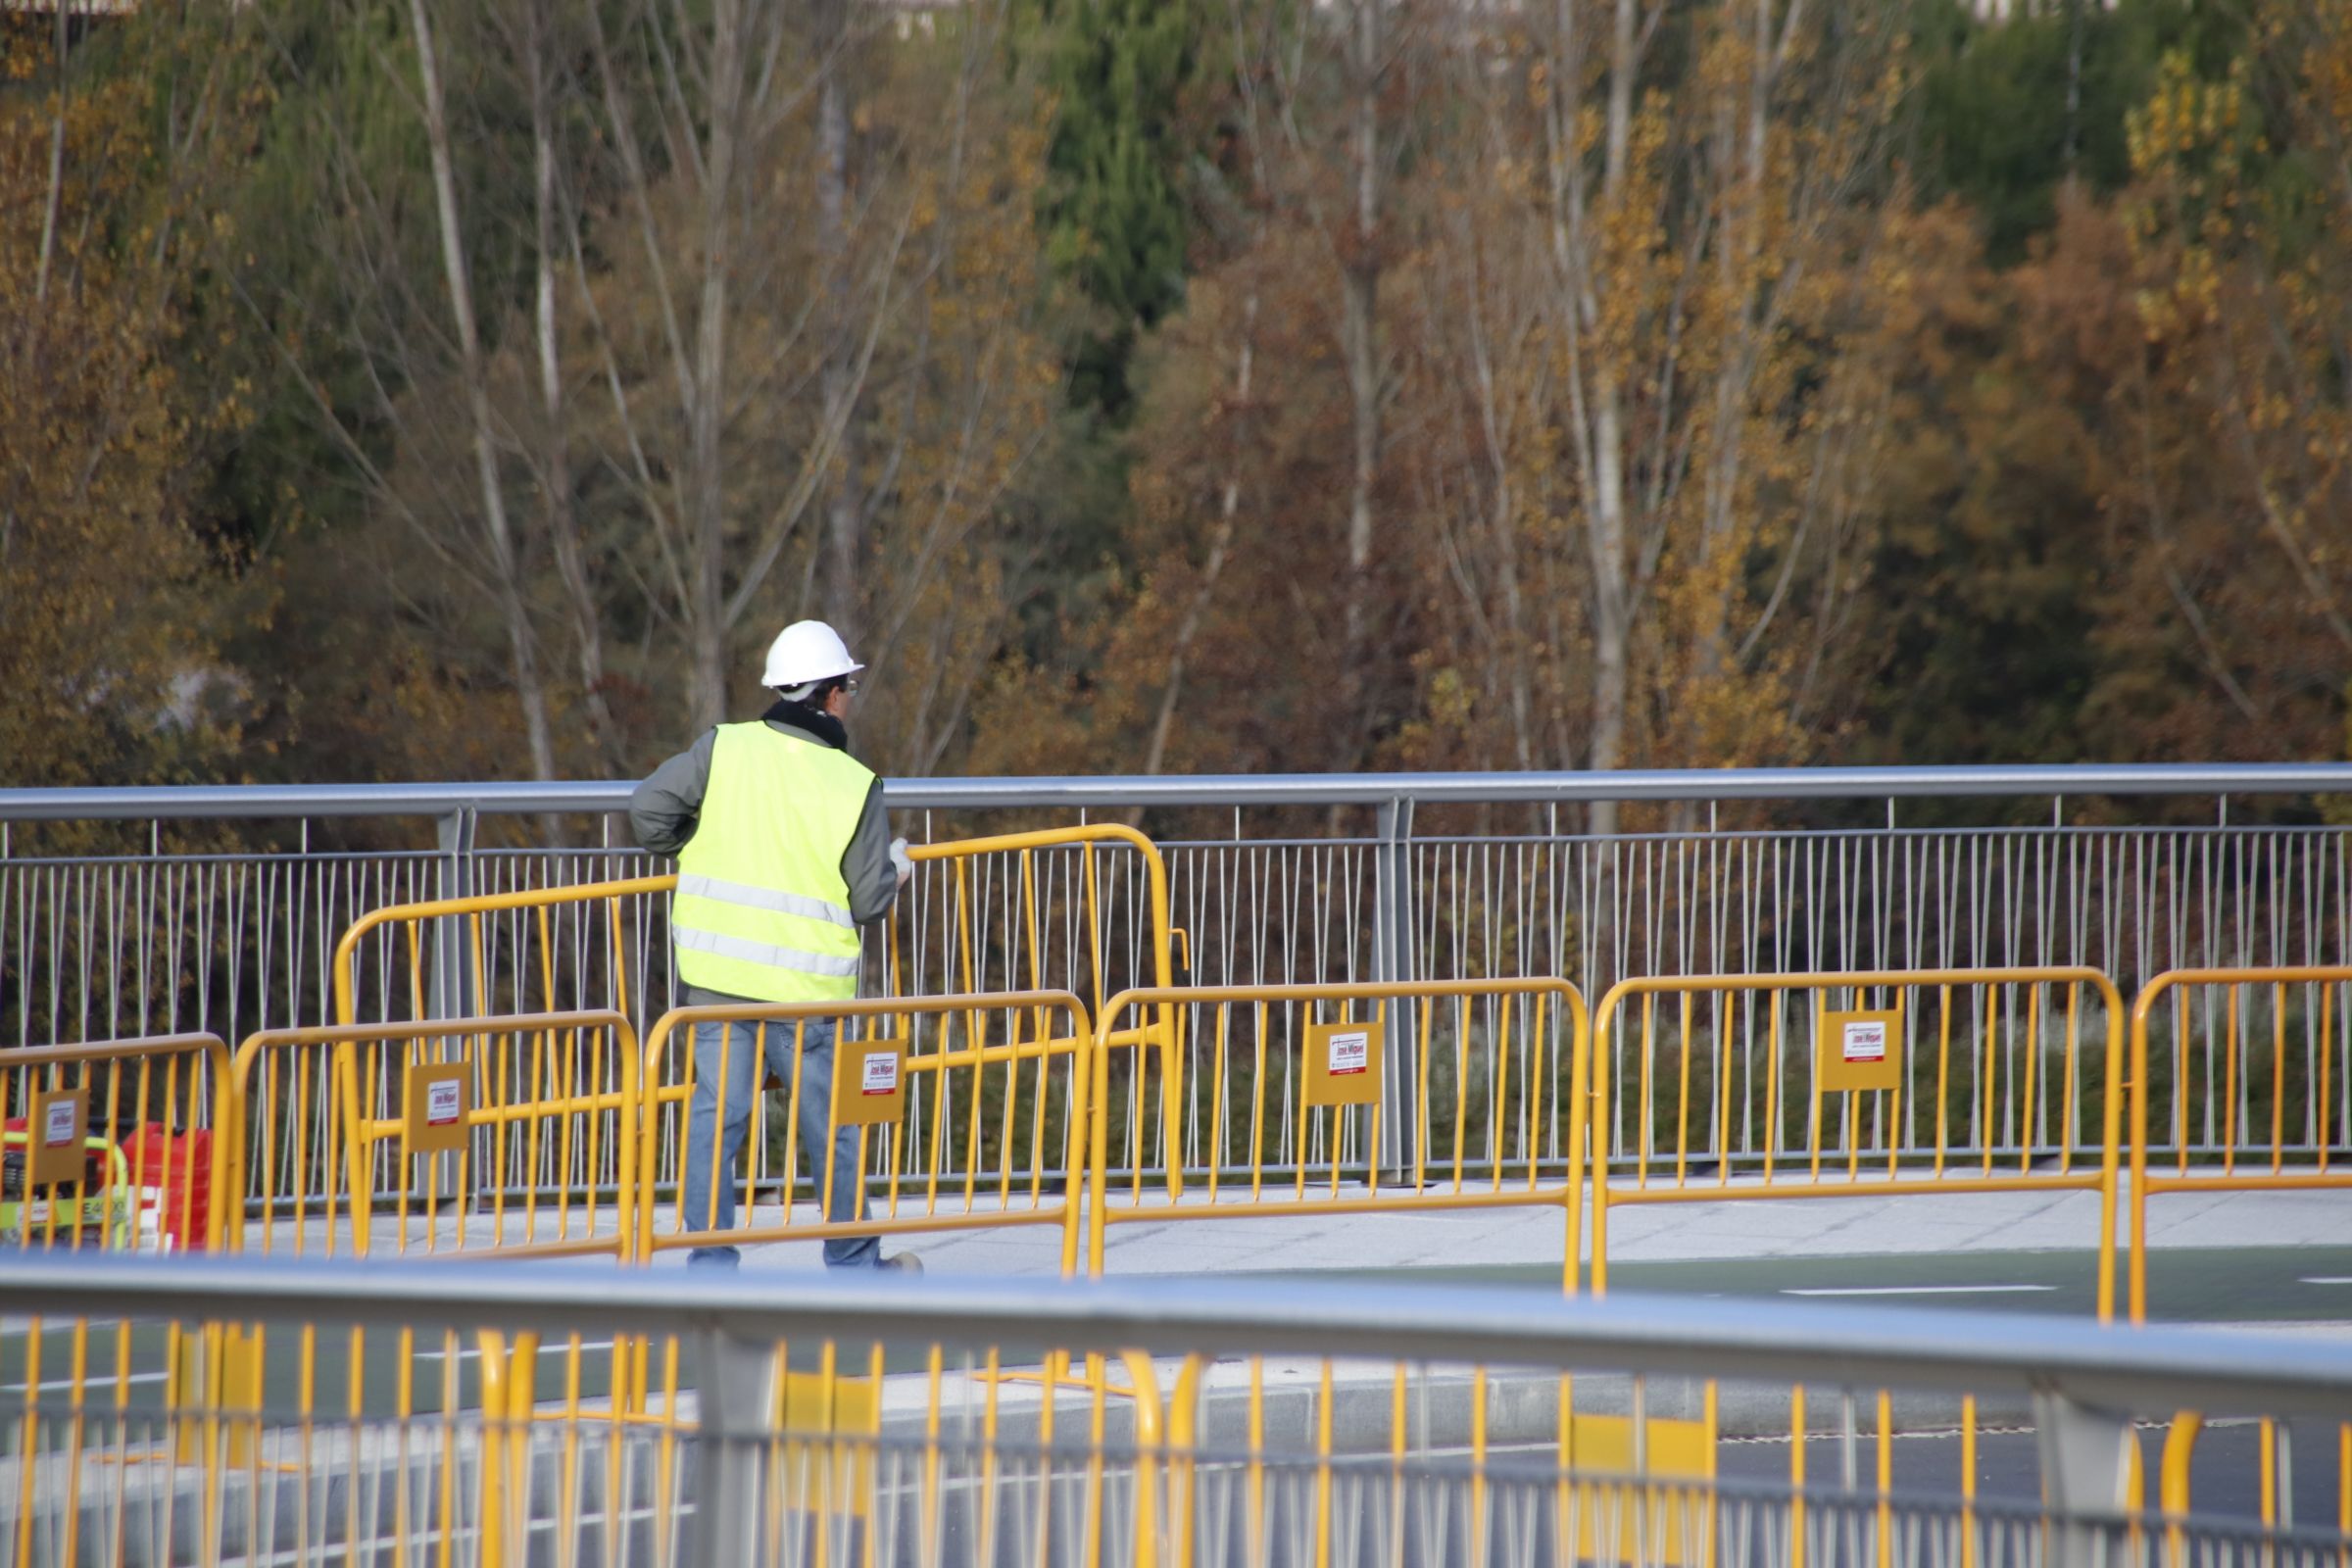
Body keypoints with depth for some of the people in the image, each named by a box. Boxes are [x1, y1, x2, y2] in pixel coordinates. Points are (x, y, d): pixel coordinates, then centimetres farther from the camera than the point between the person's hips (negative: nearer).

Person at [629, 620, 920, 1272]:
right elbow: (869, 900, -4)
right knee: (831, 1124, 12)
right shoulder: (856, 786, -6)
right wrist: (898, 869, 19)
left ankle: (709, 1259, 1)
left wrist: (693, 846, 16)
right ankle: (854, 1261, 22)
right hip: (803, 984, -2)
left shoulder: (723, 750, -1)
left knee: (715, 1113, 6)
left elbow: (648, 809, -4)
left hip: (716, 972, 2)